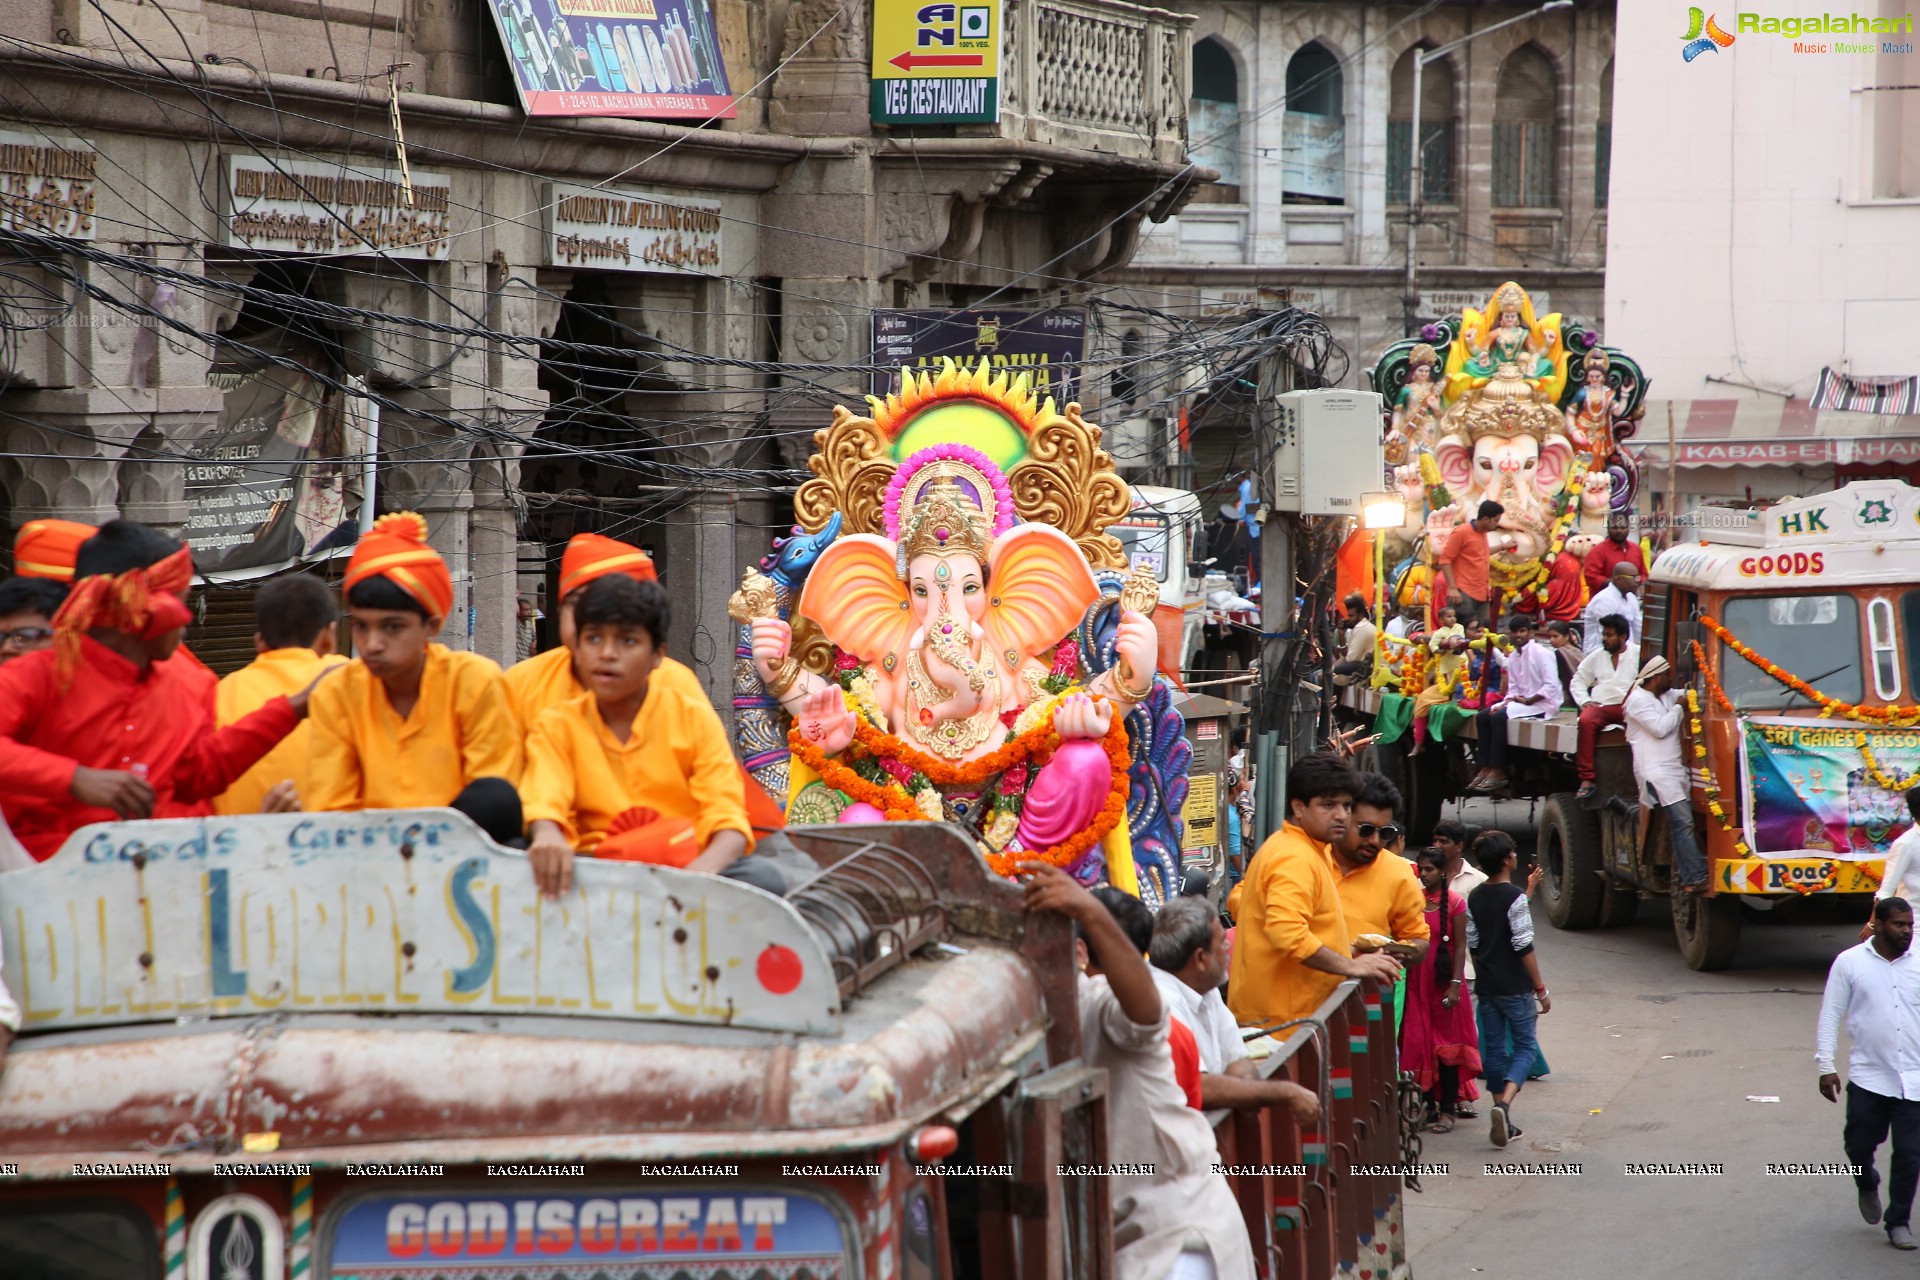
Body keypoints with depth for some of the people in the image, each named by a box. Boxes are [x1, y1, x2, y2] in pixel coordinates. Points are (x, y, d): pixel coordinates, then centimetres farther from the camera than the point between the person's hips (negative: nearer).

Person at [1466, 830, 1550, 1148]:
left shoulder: (1474, 898, 5)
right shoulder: (1515, 897, -15)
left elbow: (1472, 944, 10)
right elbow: (1524, 947, -16)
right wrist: (1540, 988, -11)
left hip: (1486, 987, 6)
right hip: (1515, 987, -6)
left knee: (1493, 1048, 12)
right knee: (1524, 1047, 3)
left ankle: (1504, 1122, 14)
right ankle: (1505, 1104, -20)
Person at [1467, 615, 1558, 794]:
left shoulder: (1542, 654, -10)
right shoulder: (1513, 657, 13)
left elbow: (1551, 686, -16)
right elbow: (1513, 688, 13)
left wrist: (1528, 701, -19)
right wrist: (1507, 703, -7)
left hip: (1542, 703, -8)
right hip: (1521, 701, 8)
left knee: (1499, 717, -26)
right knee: (1482, 717, -6)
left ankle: (1498, 772, -24)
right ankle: (1486, 768, -11)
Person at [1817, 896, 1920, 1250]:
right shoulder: (1850, 963, -1)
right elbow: (1830, 1015, 1)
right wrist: (1825, 1066, -5)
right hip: (1868, 1076, -1)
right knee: (1860, 1144, 6)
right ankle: (1867, 1184, 40)